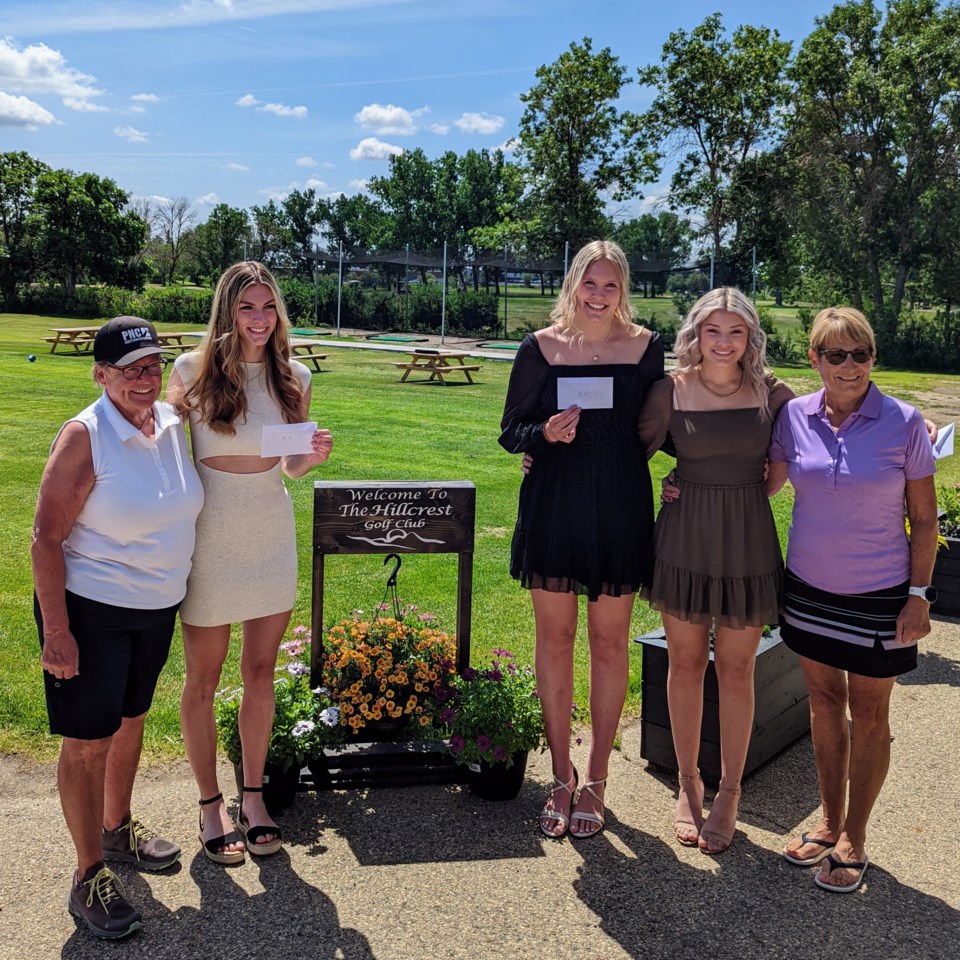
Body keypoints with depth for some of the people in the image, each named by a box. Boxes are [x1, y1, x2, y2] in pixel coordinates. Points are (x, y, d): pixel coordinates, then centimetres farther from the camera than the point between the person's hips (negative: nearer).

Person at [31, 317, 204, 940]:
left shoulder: (173, 424, -1)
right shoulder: (85, 436, -20)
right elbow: (46, 539, -18)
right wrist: (55, 629, -20)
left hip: (158, 608, 7)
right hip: (90, 612, -6)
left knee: (130, 720, 22)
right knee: (89, 742, 4)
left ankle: (117, 829, 43)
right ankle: (90, 876, 21)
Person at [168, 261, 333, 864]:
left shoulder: (295, 379, 2)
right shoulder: (193, 371, -8)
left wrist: (314, 456, -10)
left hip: (272, 536, 3)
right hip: (208, 536, -3)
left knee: (261, 674, 12)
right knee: (204, 680, 9)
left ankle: (253, 796, 30)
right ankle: (210, 804, 27)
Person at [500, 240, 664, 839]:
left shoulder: (646, 347, 0)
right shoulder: (541, 347, -1)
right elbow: (511, 432, 2)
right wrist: (547, 433, -17)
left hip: (620, 511, 0)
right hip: (553, 508, 0)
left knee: (610, 643, 7)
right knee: (555, 639, 7)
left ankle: (596, 781, 23)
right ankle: (561, 777, 24)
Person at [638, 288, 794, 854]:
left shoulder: (770, 393, -3)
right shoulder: (672, 391, -4)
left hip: (748, 542, 0)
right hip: (685, 539, 0)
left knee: (736, 670, 8)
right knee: (686, 663, 10)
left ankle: (729, 792, 25)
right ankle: (688, 781, 29)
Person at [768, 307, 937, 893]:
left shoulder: (903, 423, -11)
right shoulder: (795, 417, -4)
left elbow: (925, 519, -5)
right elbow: (765, 484, 10)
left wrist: (919, 594, -9)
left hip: (879, 594, -3)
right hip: (810, 586, 3)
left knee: (868, 714, 9)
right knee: (825, 703, 15)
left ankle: (854, 839, 25)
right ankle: (830, 823, 32)